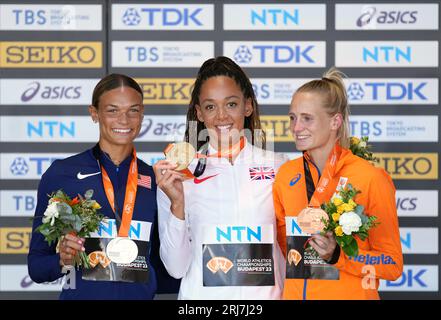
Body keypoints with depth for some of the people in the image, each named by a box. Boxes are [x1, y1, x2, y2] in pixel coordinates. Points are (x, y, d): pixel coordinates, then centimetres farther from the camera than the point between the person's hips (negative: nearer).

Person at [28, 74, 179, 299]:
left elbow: (160, 268, 10)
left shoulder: (155, 181, 2)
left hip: (140, 296, 2)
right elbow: (37, 265, -2)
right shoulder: (61, 174, -6)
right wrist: (64, 261, -21)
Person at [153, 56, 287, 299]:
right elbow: (176, 268, -4)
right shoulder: (179, 174, -2)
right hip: (203, 294, -1)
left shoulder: (278, 168, 0)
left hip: (265, 295, 1)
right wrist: (177, 203, -14)